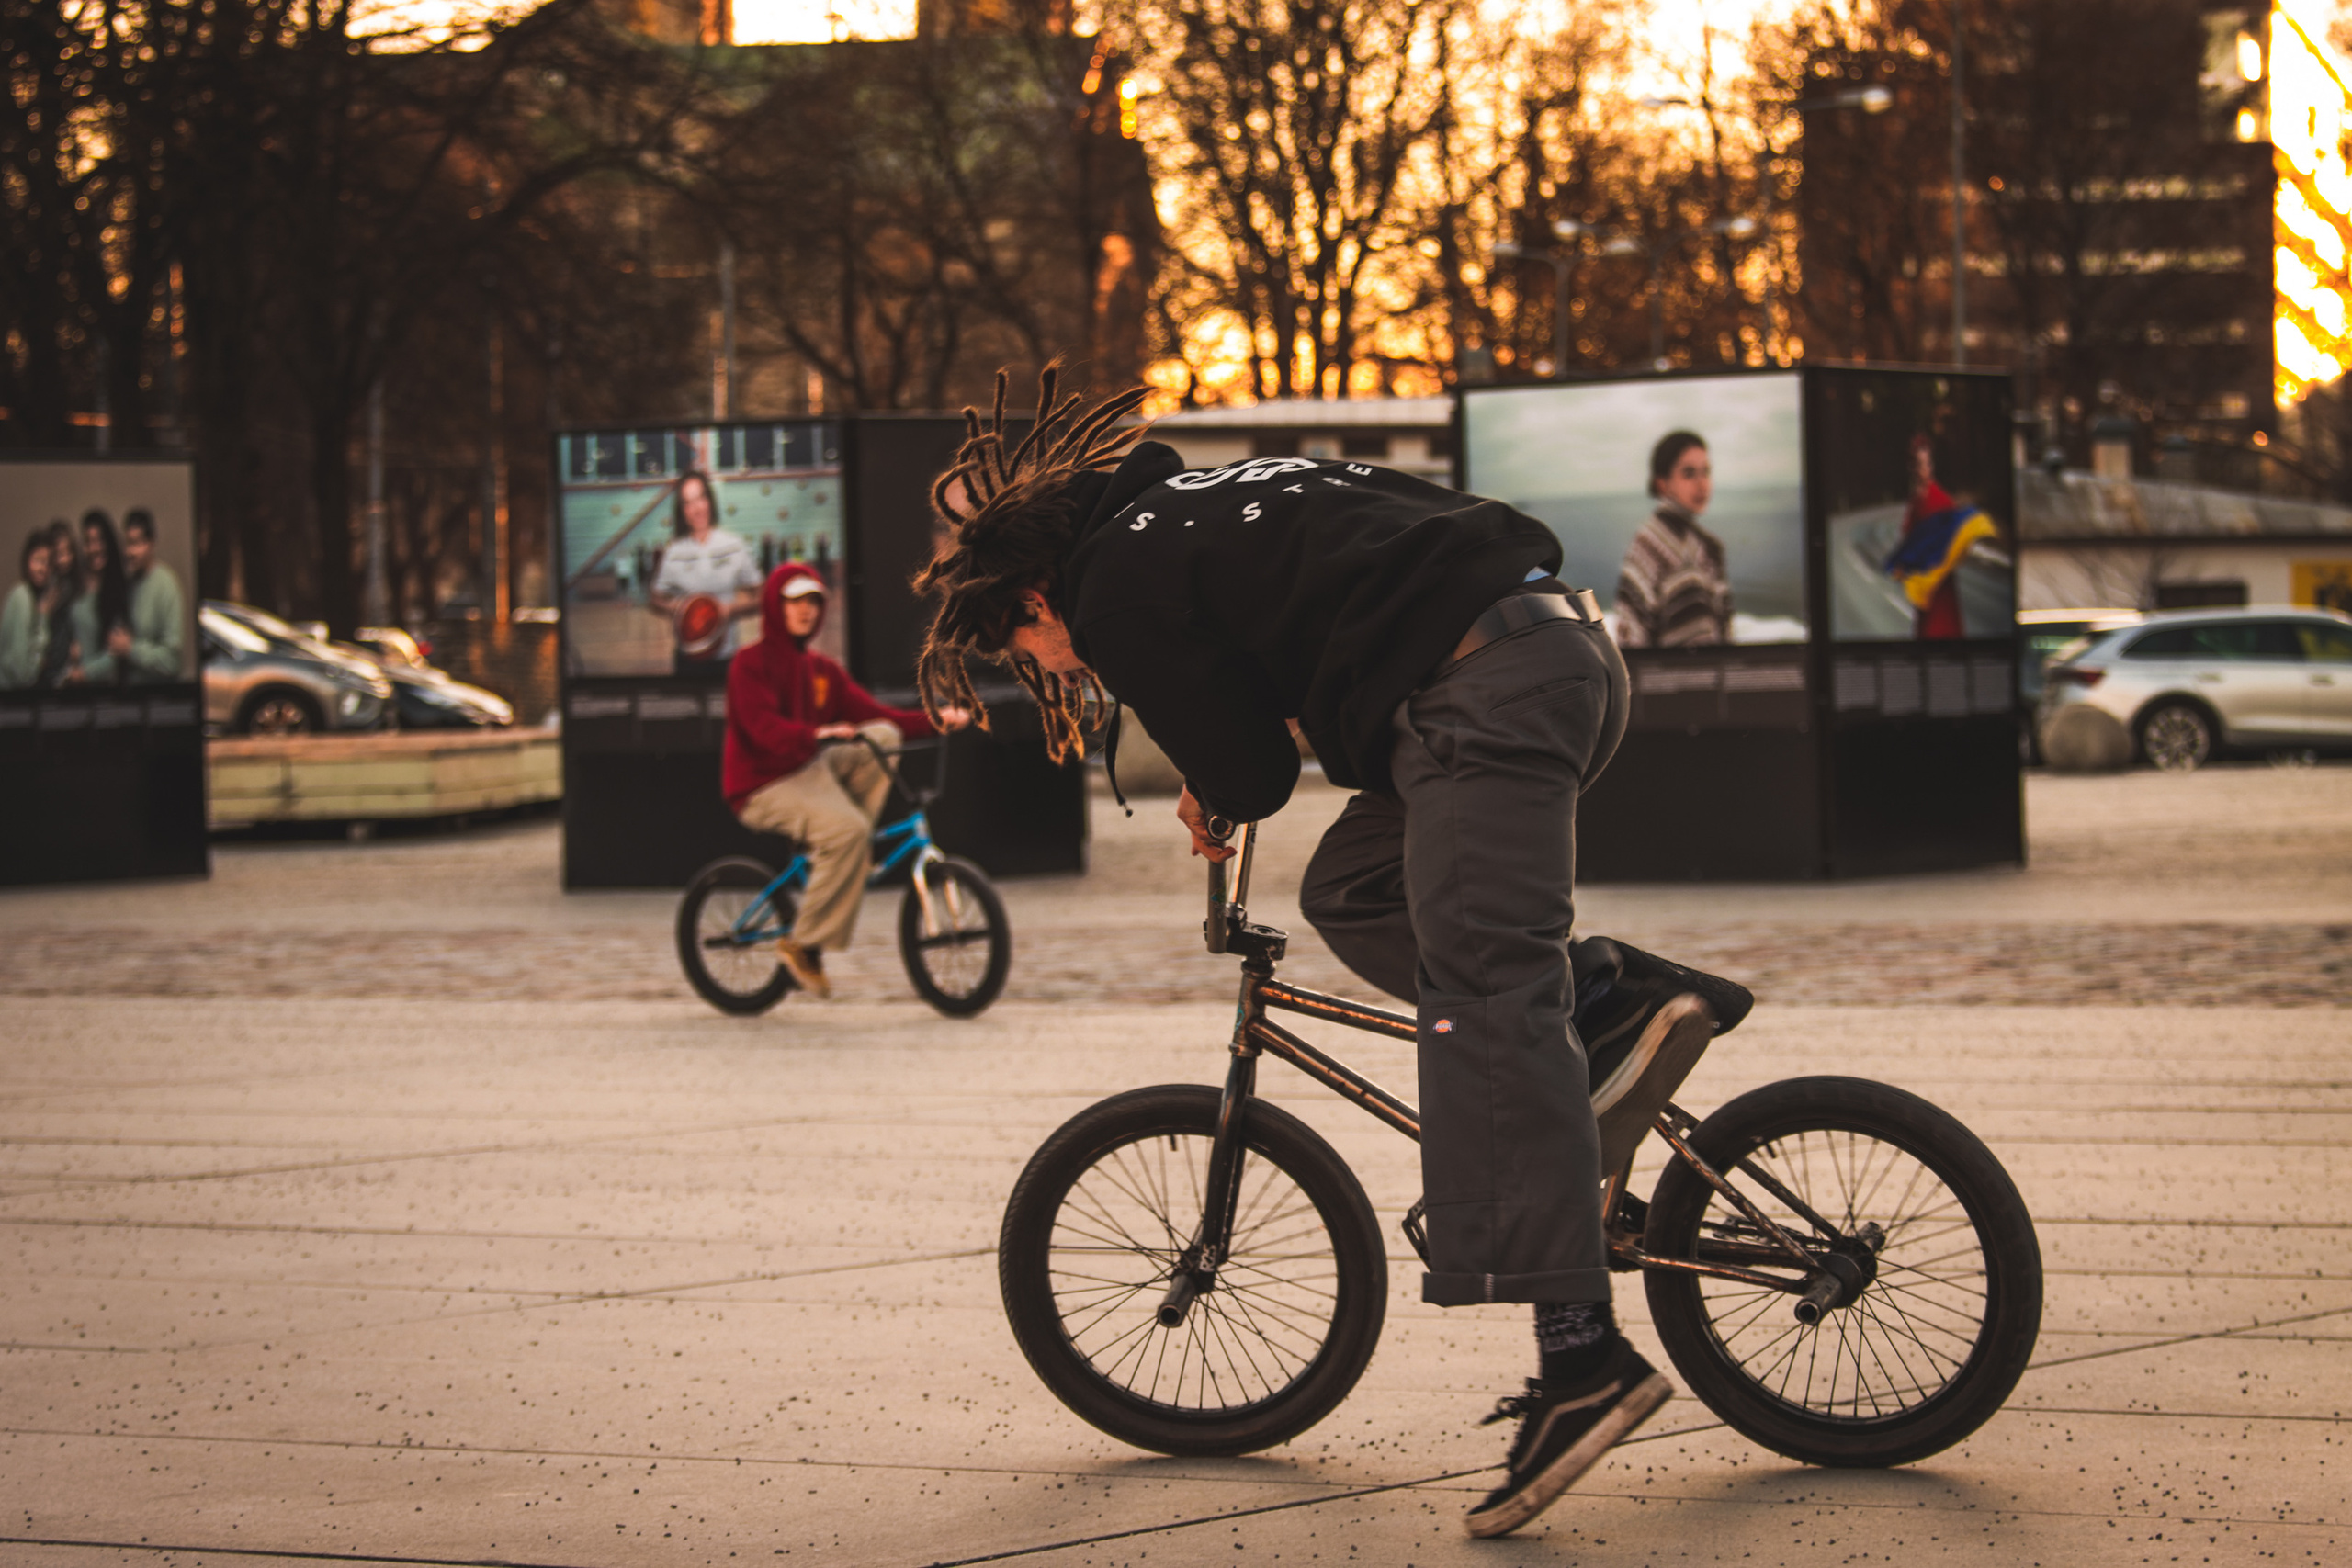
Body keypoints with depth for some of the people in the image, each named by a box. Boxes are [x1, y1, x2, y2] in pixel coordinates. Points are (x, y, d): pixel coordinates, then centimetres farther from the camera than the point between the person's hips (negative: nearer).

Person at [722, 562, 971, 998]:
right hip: (764, 786, -8)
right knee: (847, 830, -30)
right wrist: (816, 734, -44)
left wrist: (935, 720, -7)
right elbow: (764, 727, -25)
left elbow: (871, 713, 8)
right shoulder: (752, 663, -9)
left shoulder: (822, 669, 15)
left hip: (811, 769, 8)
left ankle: (838, 852, -6)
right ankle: (805, 944, -21)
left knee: (883, 736, -9)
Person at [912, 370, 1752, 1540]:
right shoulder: (1181, 511, 28)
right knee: (1352, 896, 20)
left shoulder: (1118, 586, 0)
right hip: (1570, 649, 10)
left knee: (1478, 1004, -14)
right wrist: (1221, 793, 39)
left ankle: (1582, 1358, -23)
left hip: (1485, 693, -10)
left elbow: (1249, 772, -1)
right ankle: (1621, 997, 5)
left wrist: (1211, 803, 21)